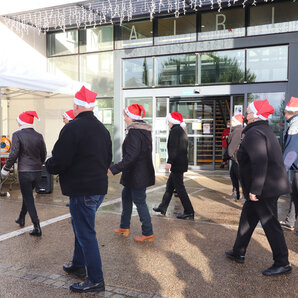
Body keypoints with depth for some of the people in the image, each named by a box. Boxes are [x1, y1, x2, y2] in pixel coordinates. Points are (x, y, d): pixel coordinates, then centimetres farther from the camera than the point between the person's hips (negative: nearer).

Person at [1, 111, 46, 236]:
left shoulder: (17, 134, -9)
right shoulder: (38, 136, 3)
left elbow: (13, 154, -13)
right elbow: (43, 154, 10)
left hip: (24, 172, -5)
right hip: (37, 172, 5)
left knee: (28, 198, 2)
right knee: (27, 195, 23)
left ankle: (37, 228, -1)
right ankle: (21, 219, 40)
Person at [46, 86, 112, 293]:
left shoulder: (72, 128, -16)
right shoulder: (102, 129, 12)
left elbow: (59, 161, -18)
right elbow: (108, 159, 18)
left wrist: (49, 166, 3)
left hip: (82, 190, -9)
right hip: (99, 186, 9)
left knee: (85, 233, -1)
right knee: (82, 227, 23)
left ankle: (96, 280, 7)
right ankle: (78, 266, 38)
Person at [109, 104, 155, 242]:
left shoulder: (134, 132, -20)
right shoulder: (145, 130, 10)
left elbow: (130, 156, -27)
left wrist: (114, 169, -26)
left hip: (137, 175, -10)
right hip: (142, 173, 10)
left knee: (140, 201, 0)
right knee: (126, 196, 20)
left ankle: (148, 233, 12)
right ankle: (124, 227, 32)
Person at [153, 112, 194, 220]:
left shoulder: (174, 131, -12)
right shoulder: (182, 131, 17)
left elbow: (173, 148, -20)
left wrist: (169, 162, -22)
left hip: (177, 163, -10)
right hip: (182, 162, 10)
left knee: (179, 187, -6)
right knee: (170, 185, 17)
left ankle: (189, 212, -3)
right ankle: (163, 208, 26)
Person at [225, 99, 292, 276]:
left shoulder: (254, 134, -19)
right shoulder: (265, 130, 14)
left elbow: (259, 163, -27)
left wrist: (255, 190, -24)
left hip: (265, 188, -11)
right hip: (270, 186, 11)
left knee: (270, 223, 0)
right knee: (248, 217, 18)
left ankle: (283, 263, 13)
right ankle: (239, 253, 30)